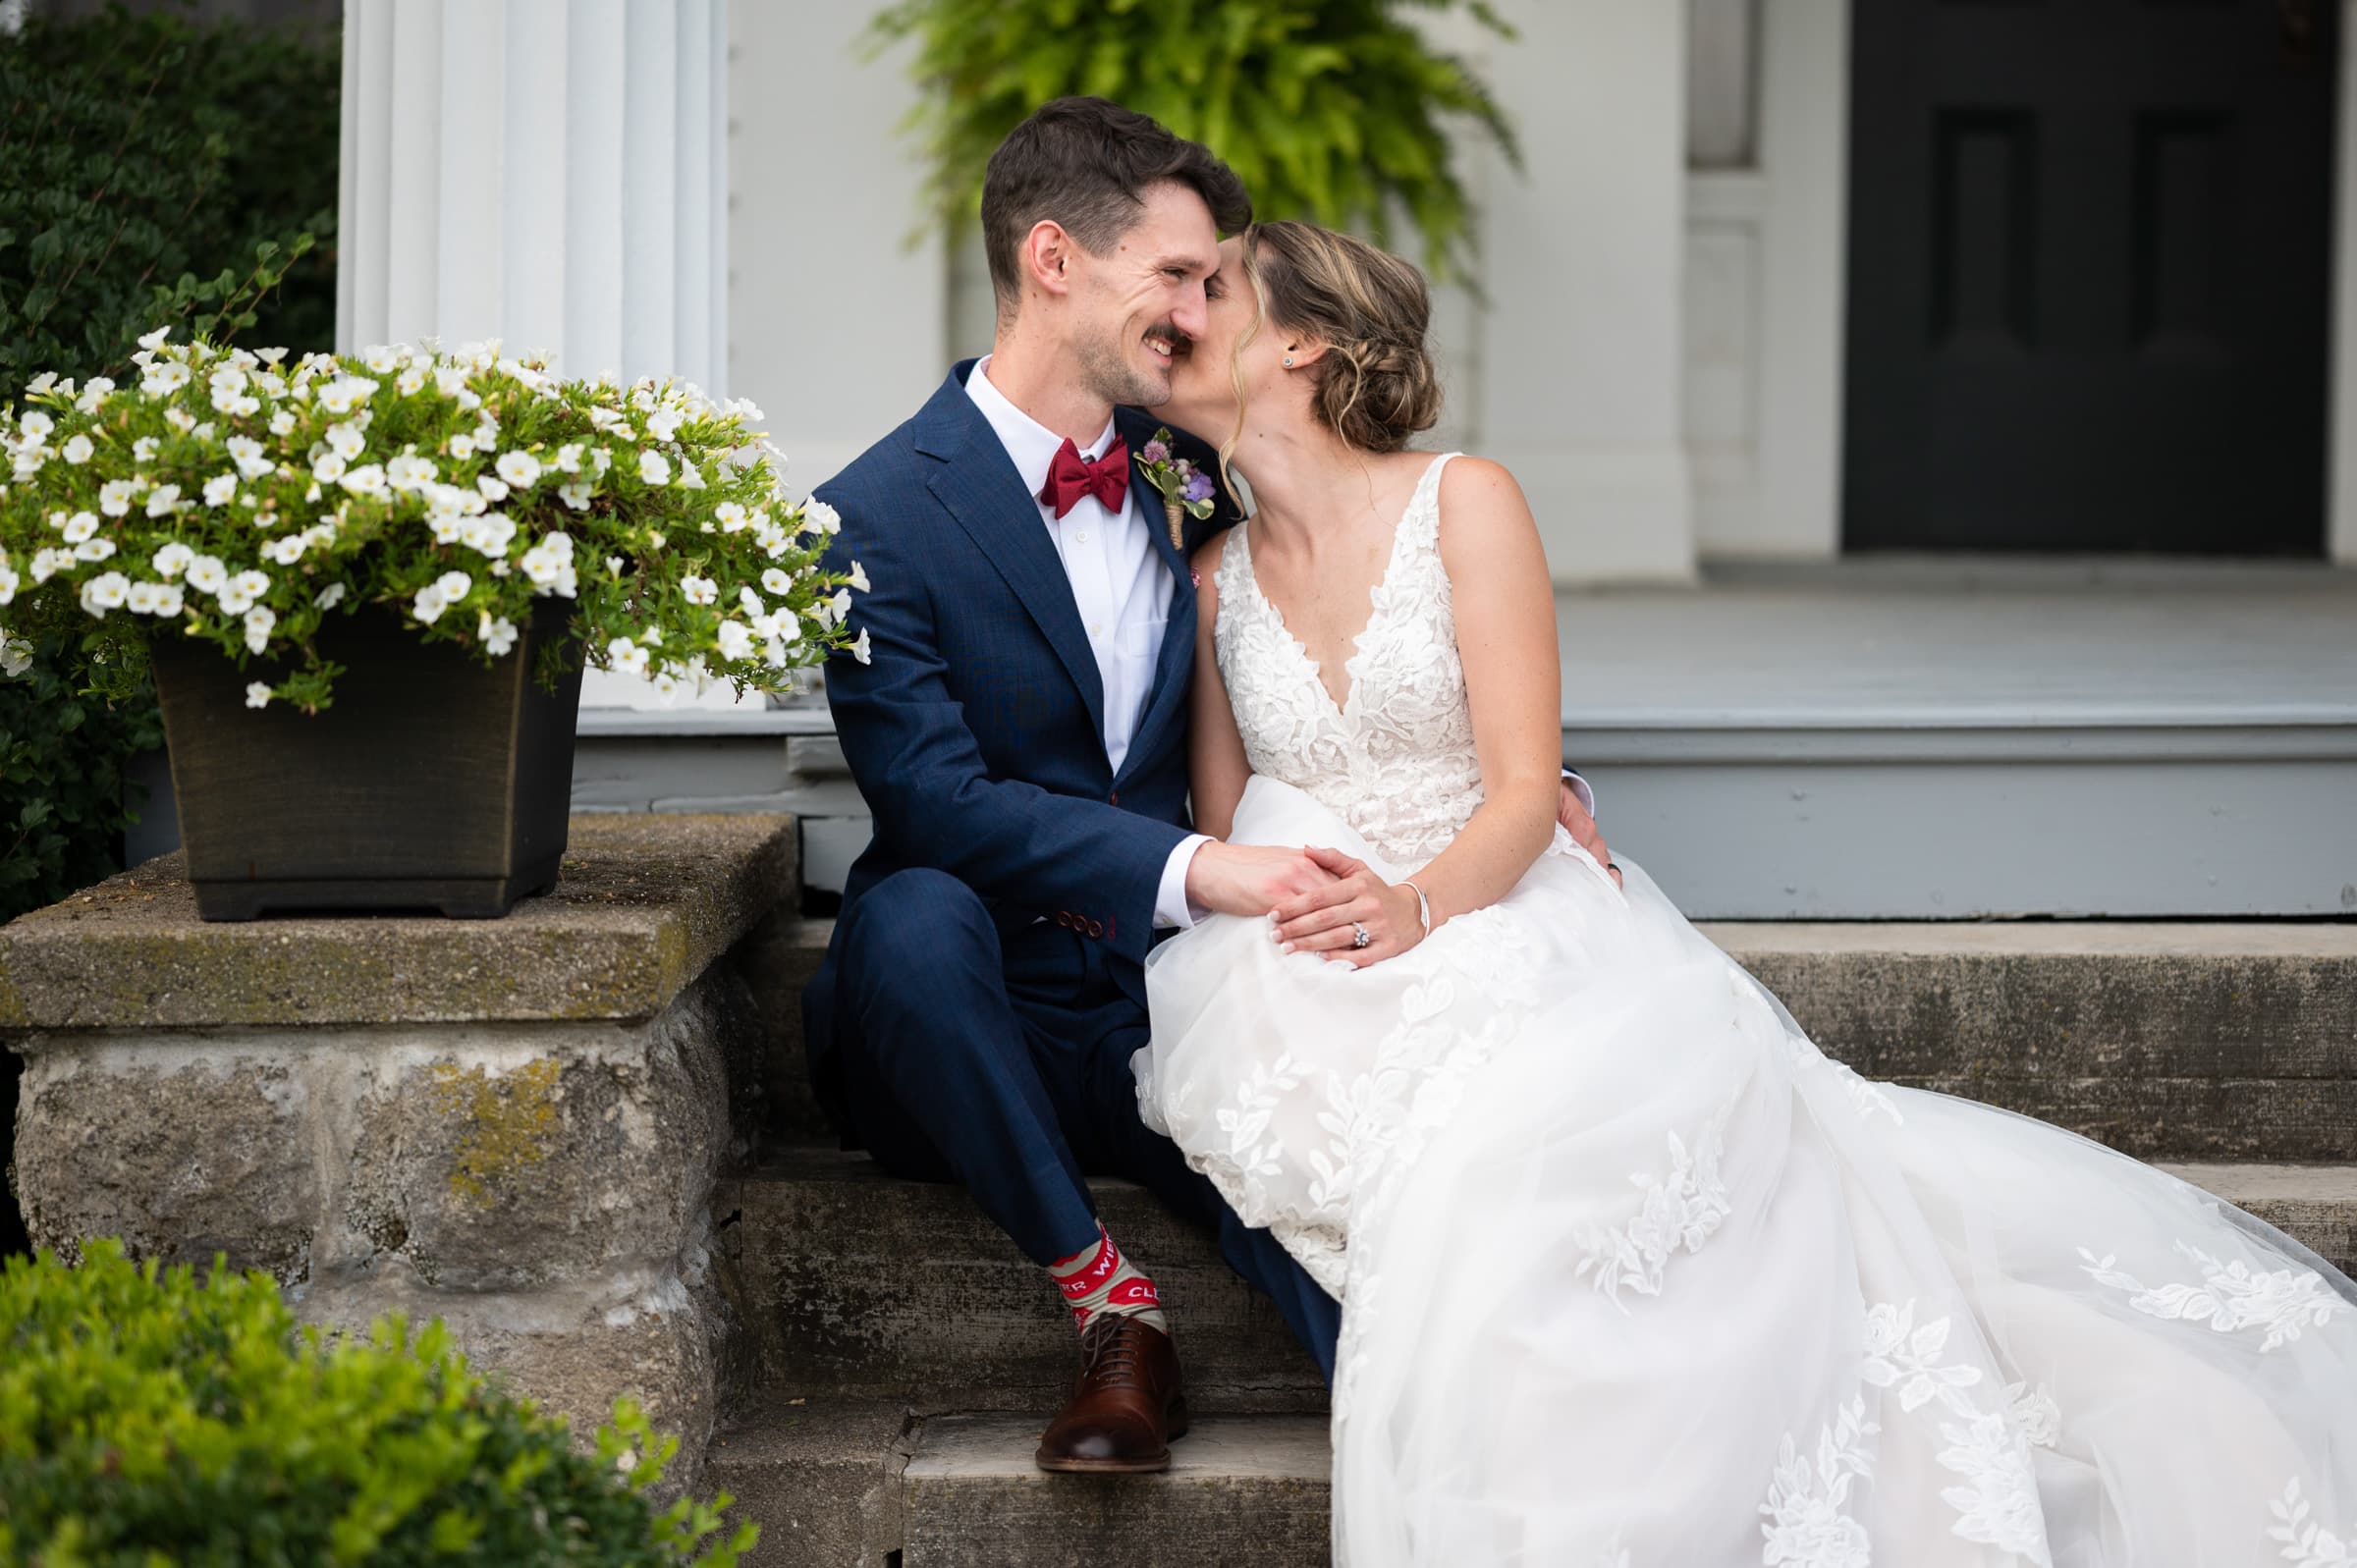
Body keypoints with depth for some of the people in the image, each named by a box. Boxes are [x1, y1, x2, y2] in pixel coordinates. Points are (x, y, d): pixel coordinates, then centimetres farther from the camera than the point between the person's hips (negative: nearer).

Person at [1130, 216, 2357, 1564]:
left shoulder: (1465, 505, 0)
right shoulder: (1218, 575, 13)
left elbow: (1523, 792, -7)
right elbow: (1221, 841, 14)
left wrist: (1417, 904, -27)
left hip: (1513, 922, -3)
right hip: (1338, 985, 3)